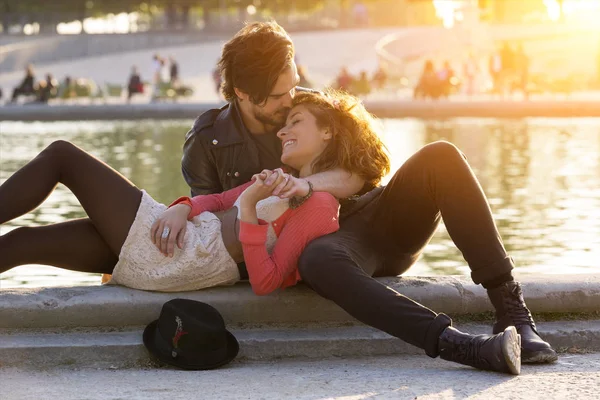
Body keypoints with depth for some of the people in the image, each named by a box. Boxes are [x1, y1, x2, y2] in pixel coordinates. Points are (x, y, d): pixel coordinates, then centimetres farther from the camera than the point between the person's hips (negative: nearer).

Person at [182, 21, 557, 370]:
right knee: (319, 260, -43)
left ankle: (512, 308, -30)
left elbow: (357, 173, -6)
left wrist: (307, 183, -26)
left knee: (441, 157, -23)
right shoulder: (206, 145, 2)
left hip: (373, 216, 4)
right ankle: (451, 342, -57)